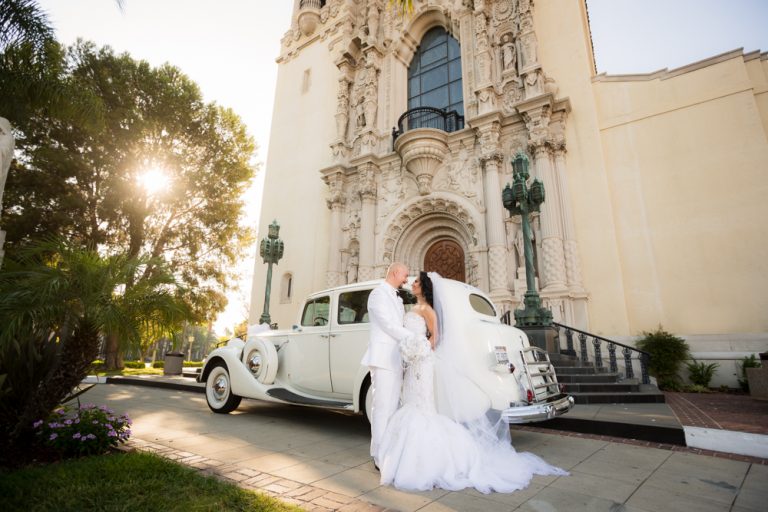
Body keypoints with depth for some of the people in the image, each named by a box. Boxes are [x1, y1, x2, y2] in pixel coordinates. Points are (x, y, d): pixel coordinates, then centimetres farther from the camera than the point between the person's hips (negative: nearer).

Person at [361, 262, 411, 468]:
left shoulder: (397, 299, 21)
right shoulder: (378, 294, -8)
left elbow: (402, 325, 16)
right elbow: (388, 325, -15)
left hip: (395, 359, 9)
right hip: (383, 357, -9)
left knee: (392, 407, 12)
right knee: (383, 407, -5)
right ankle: (381, 457, 3)